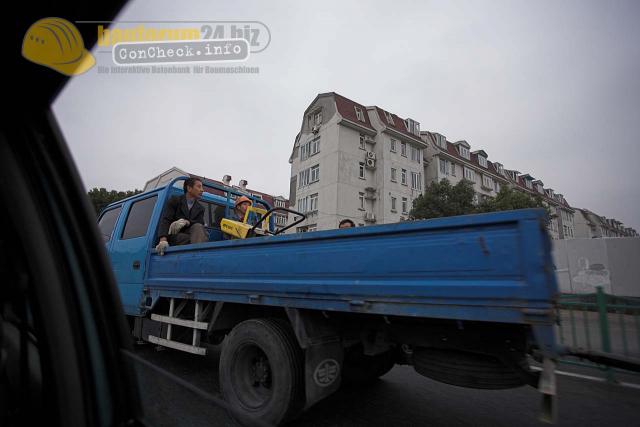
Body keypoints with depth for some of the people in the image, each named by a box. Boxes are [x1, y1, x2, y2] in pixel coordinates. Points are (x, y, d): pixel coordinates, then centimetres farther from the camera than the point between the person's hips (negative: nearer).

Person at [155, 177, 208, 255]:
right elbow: (165, 221, -8)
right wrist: (163, 240, -27)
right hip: (174, 236, -2)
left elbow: (200, 224, -3)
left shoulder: (200, 208, 18)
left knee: (198, 227, -31)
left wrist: (186, 222, -26)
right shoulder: (174, 201, 7)